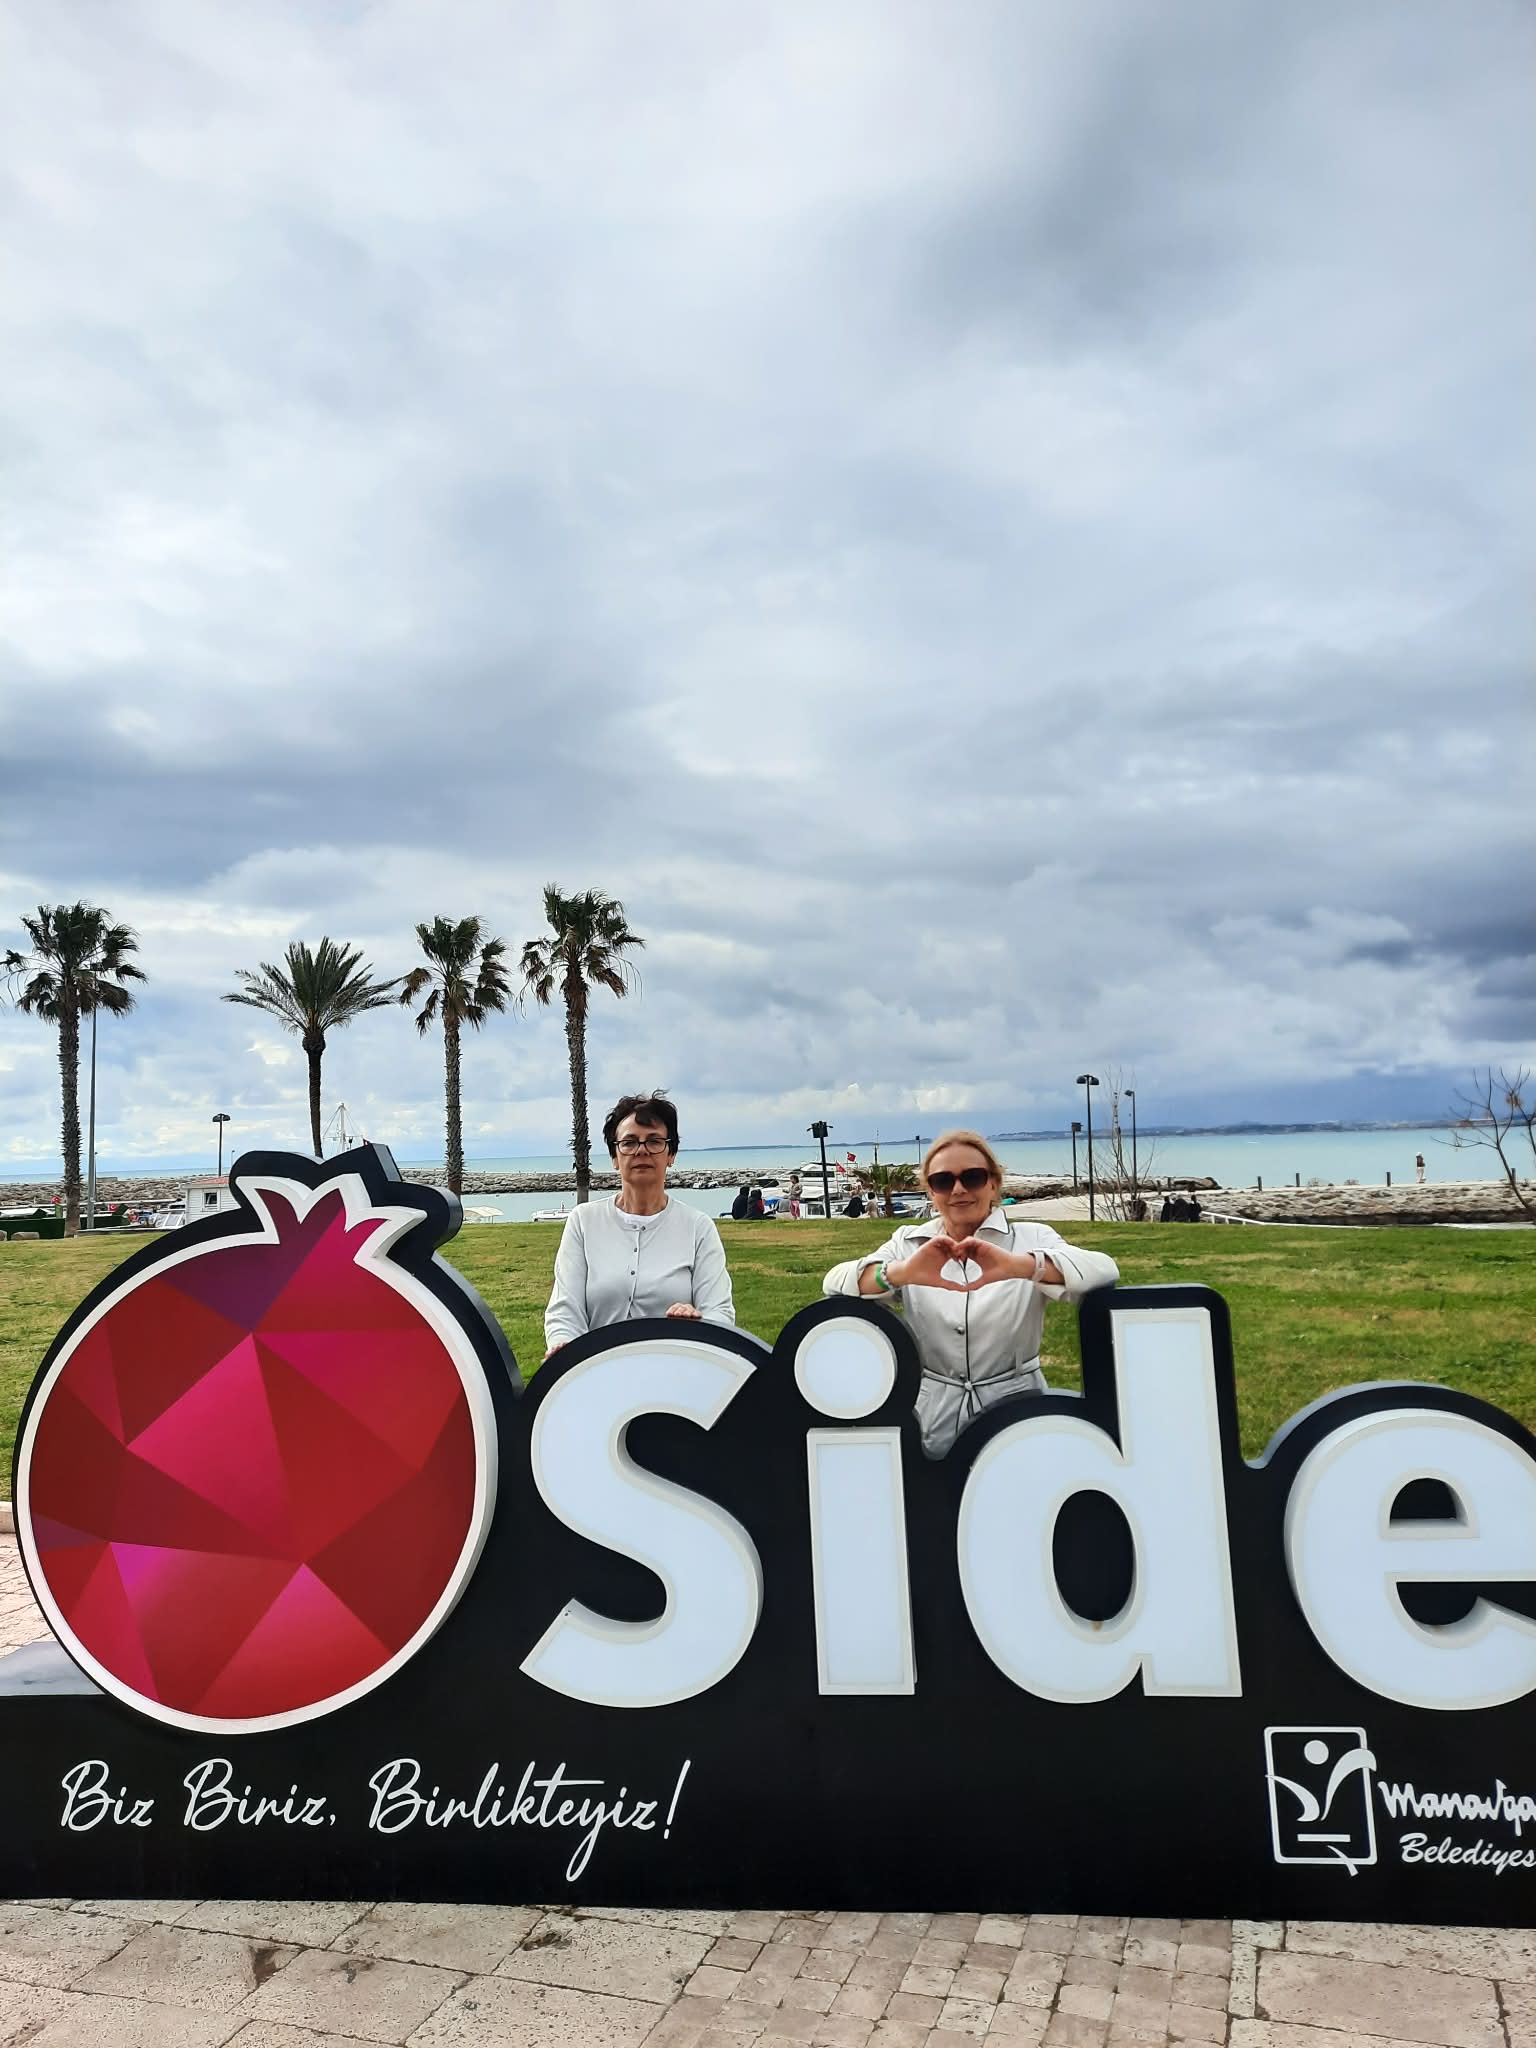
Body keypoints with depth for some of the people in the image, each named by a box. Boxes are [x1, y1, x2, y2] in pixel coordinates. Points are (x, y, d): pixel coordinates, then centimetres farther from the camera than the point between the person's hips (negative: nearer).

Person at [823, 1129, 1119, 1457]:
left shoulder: (1031, 1239, 3)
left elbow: (1104, 1271, -16)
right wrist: (901, 1272, -30)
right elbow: (834, 1283, -9)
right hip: (932, 1424, 1)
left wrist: (1018, 1266, -34)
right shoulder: (908, 1242, 7)